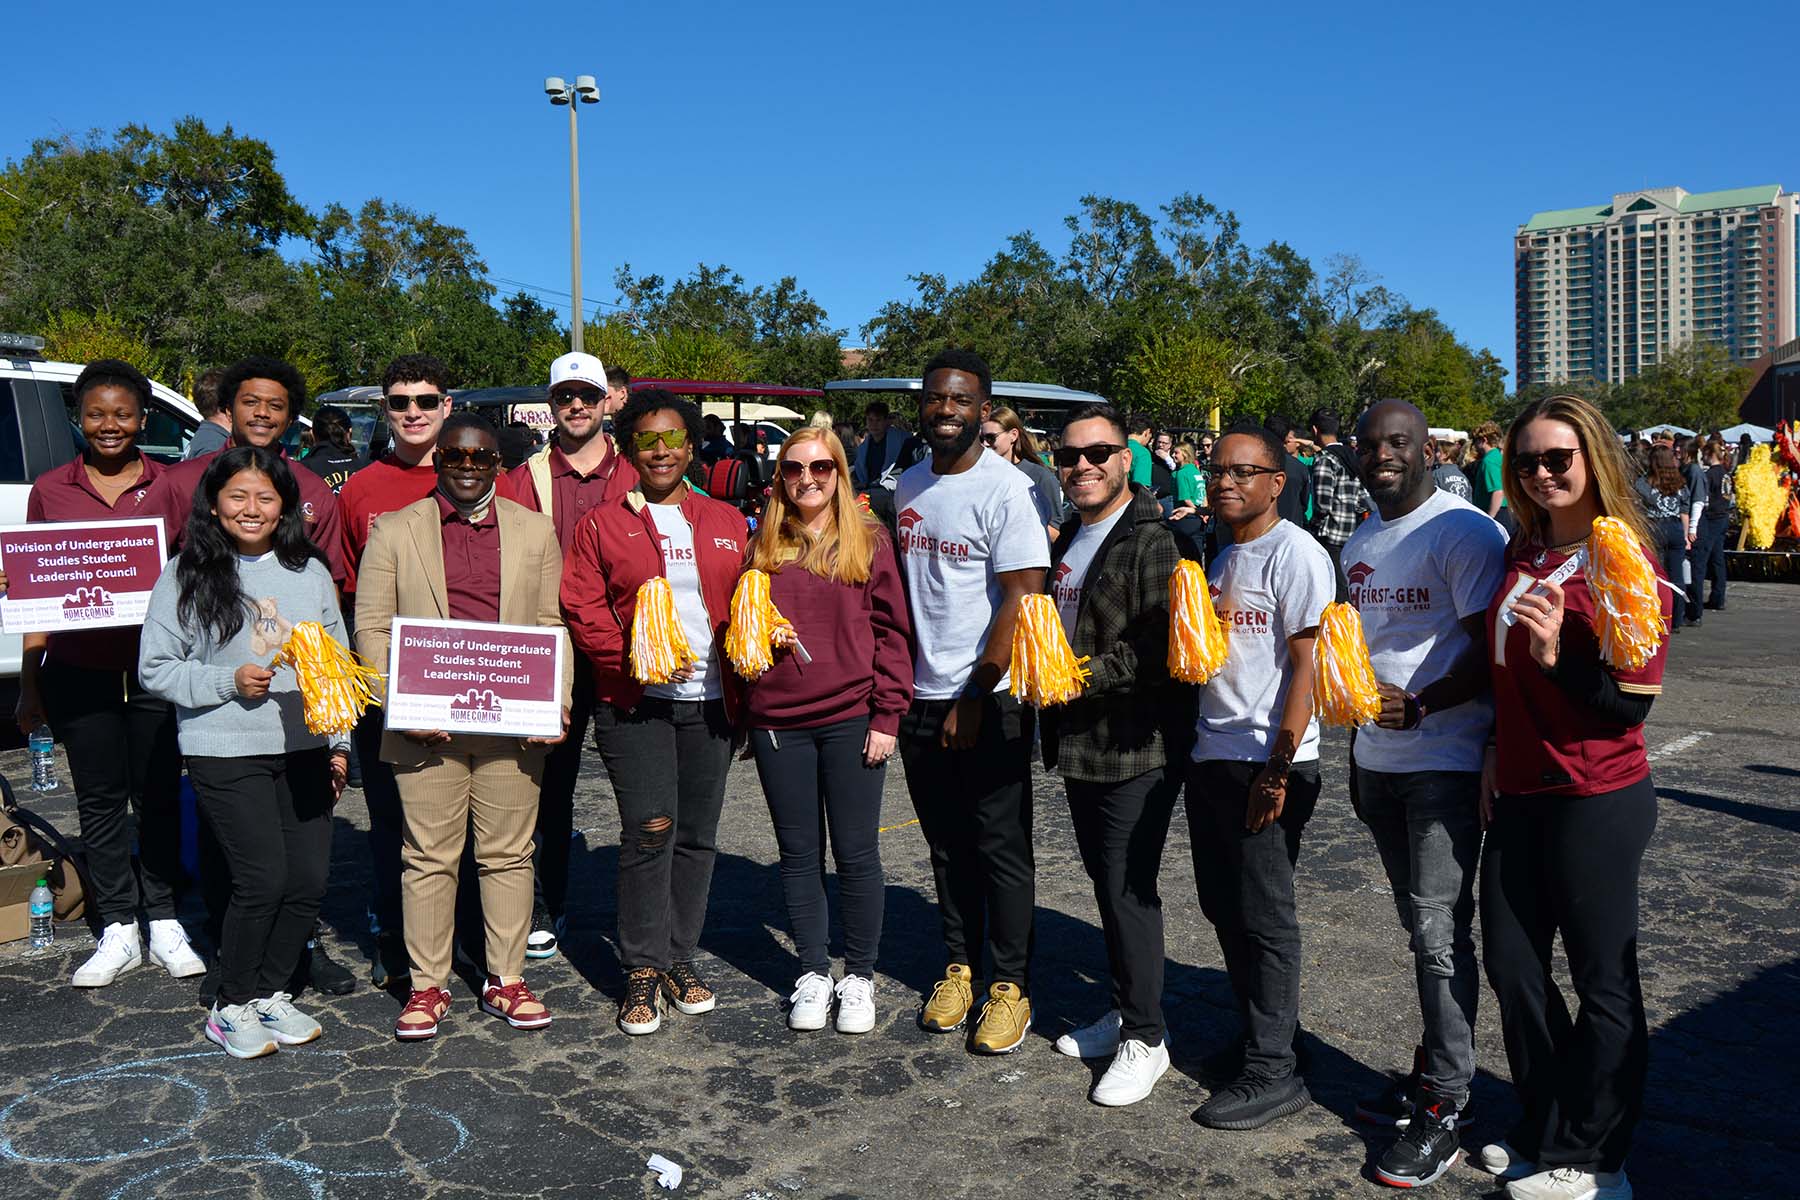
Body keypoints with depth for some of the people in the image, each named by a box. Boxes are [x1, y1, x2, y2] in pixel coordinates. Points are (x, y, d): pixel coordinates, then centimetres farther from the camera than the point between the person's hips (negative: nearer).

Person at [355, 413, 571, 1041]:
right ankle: (427, 985, 19)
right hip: (425, 727, -1)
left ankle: (507, 980, 22)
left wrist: (556, 704, -3)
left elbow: (554, 626, 9)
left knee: (508, 854, 9)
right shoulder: (395, 530, 6)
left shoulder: (535, 530, 10)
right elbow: (372, 628, 3)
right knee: (429, 858, 6)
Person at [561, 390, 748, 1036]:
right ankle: (643, 969, 7)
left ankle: (680, 957, 22)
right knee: (649, 830, -7)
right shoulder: (601, 524, 5)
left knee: (697, 835, 7)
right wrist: (632, 658, -15)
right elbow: (581, 607, -2)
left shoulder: (727, 523, 12)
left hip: (710, 700, 3)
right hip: (634, 702, -3)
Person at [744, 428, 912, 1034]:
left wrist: (887, 714, -7)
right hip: (777, 722, 3)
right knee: (799, 853, 11)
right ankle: (813, 973, 25)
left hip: (851, 719, -2)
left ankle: (859, 976, 21)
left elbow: (892, 630, -1)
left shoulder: (869, 540, 1)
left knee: (856, 852, 5)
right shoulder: (764, 544, 9)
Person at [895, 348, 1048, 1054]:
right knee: (948, 846, 15)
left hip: (988, 702, -6)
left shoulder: (1005, 489, -11)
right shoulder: (909, 487, 10)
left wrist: (975, 697, -16)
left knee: (1001, 849, 3)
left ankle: (1011, 986, 16)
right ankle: (958, 967, 29)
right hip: (922, 698, 6)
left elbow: (1022, 600, -16)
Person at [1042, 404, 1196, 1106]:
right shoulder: (1068, 539, 14)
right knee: (1107, 883, 17)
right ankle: (1126, 1011, 32)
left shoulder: (1151, 542, -14)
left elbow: (1165, 648, -21)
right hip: (1078, 744, 9)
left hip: (1136, 748, -8)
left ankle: (1145, 1037, 12)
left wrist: (1087, 674, -20)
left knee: (1128, 890, -2)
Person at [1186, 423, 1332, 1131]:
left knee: (1264, 917, 0)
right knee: (1223, 906, 15)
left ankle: (1273, 1072, 11)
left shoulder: (1296, 554, -10)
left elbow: (1307, 666, -15)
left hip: (1267, 762, -8)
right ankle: (1257, 1037, 30)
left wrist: (1278, 770, -18)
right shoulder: (1217, 555, 14)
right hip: (1210, 755, 8)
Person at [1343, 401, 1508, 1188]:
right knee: (1420, 925, 15)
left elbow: (1493, 651, -15)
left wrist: (1417, 705, -27)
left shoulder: (1463, 531, -11)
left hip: (1445, 762, -7)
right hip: (1378, 761, 8)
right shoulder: (1360, 542, 14)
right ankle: (1432, 1072, 26)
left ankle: (1445, 1108, 6)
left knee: (1439, 931, -4)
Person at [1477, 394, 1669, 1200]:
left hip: (1597, 801, -7)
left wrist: (1558, 654, -28)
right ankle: (1544, 1133, 33)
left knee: (1601, 982, 7)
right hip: (1519, 795, 7)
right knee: (1511, 965, 14)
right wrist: (1495, 753, 13)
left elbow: (1631, 703, -14)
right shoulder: (1521, 552, 8)